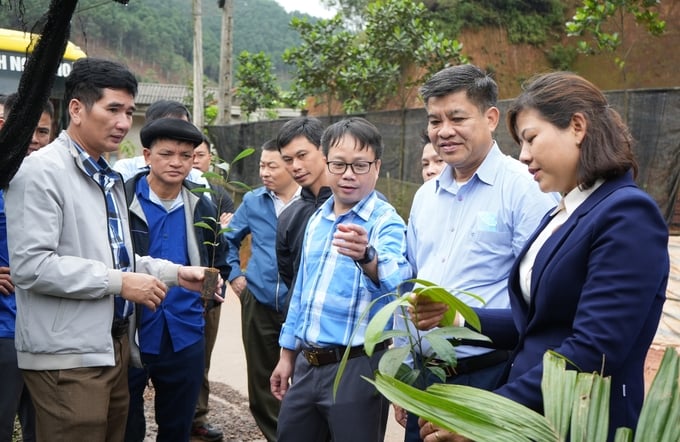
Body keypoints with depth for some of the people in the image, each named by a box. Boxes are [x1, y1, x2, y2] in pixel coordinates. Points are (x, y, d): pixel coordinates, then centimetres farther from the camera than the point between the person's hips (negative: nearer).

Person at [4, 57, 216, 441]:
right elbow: (30, 266, -22)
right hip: (69, 356, -9)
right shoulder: (41, 172, -12)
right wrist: (118, 282, -19)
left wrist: (176, 273, 7)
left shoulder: (109, 177, 16)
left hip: (114, 344, 9)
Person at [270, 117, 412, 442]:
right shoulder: (316, 220, 8)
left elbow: (395, 279, -34)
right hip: (307, 364, 7)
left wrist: (366, 256, -54)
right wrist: (287, 354, 17)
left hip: (357, 368, -6)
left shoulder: (386, 222, -13)